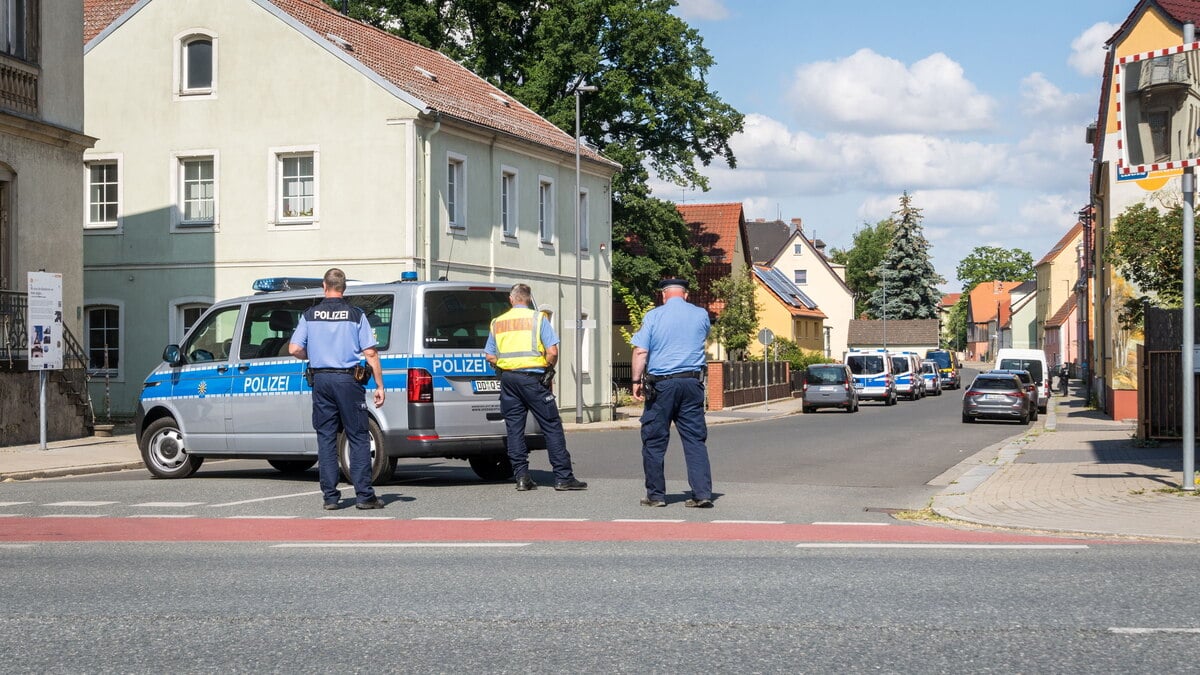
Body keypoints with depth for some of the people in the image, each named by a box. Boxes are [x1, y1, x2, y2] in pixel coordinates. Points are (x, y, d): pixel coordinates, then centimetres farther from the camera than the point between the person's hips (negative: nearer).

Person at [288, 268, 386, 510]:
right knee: (358, 438, 2)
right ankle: (363, 495, -2)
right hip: (348, 380, -2)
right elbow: (370, 353, -6)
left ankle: (330, 496, 6)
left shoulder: (310, 315, 3)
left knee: (326, 438, 8)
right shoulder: (355, 315, -2)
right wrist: (380, 386, -2)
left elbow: (294, 349, -2)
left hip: (321, 380, 2)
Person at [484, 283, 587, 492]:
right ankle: (563, 477, -3)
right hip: (532, 378, -4)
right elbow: (552, 351, -10)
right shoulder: (538, 318, -2)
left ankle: (521, 477, 5)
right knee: (552, 426, -1)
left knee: (514, 428, 8)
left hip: (508, 379, 4)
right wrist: (549, 369, 7)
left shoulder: (497, 322, 11)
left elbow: (490, 356, 8)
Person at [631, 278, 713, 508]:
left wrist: (637, 381, 0)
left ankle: (655, 494, 9)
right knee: (695, 440, 4)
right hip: (692, 383, 2)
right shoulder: (701, 315, 6)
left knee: (654, 440, 6)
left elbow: (640, 351, -6)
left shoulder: (653, 316, -2)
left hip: (661, 384, -2)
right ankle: (702, 494, -3)